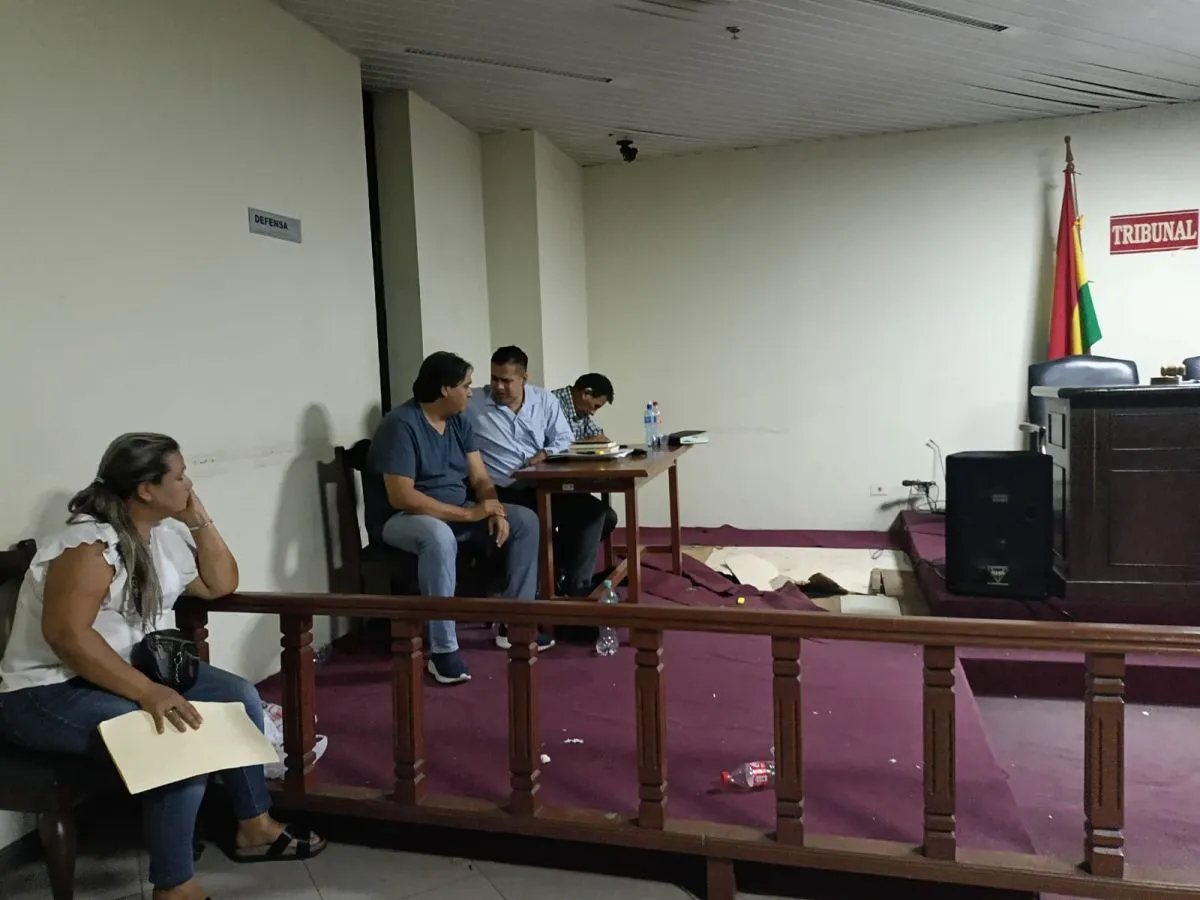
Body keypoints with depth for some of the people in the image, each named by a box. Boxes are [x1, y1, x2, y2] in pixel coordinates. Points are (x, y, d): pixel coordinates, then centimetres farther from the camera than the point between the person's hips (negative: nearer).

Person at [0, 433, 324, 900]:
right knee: (179, 740, -29)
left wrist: (200, 521, -2)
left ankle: (254, 828, 14)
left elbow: (221, 585, 10)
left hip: (132, 670, 10)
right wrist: (147, 693, -37)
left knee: (239, 696, 2)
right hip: (48, 691, -9)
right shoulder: (91, 545, -23)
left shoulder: (166, 535, 4)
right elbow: (65, 634, -33)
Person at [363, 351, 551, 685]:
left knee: (525, 521, -4)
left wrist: (494, 510, -18)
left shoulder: (459, 421, 4)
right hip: (400, 518, -8)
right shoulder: (401, 425, -22)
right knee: (439, 536, -41)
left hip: (456, 512, 8)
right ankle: (443, 650, -31)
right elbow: (401, 497, -29)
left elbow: (480, 478, 4)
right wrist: (468, 514, -29)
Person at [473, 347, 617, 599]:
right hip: (505, 491, -5)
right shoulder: (472, 405, -2)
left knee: (602, 515, -9)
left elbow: (564, 439, 11)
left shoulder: (544, 400, 12)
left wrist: (544, 454, -9)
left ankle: (576, 586, 2)